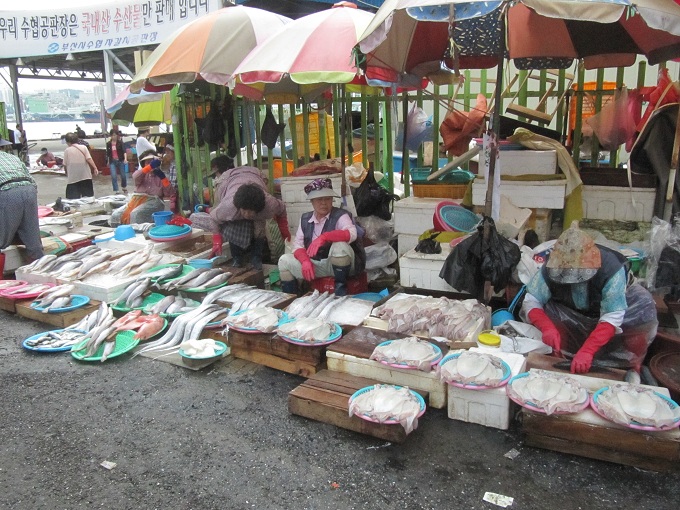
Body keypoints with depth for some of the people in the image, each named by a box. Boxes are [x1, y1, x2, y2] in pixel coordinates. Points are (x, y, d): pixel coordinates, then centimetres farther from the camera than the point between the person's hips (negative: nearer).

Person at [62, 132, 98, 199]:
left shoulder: (67, 150, -1)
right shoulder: (84, 148, 3)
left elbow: (65, 165, 2)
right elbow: (89, 159, -8)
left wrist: (67, 173, 18)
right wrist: (95, 168, -10)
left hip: (73, 178, -2)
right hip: (85, 176, 2)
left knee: (73, 199, -2)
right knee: (88, 197, 9)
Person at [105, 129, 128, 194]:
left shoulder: (120, 142, -4)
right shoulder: (108, 144, 5)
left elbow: (124, 150, -16)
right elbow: (108, 153, 14)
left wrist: (125, 158, -32)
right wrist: (108, 162, 18)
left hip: (120, 160, -1)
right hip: (112, 161, 1)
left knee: (123, 175, 8)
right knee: (113, 176, -8)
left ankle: (124, 188, 34)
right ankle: (115, 191, -4)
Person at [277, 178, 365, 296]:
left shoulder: (340, 215, -9)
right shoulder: (305, 219, 8)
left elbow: (351, 234, -29)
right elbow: (297, 244, 3)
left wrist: (324, 237, -40)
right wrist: (305, 261, -18)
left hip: (339, 264, -5)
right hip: (315, 265, 5)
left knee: (339, 245, -35)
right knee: (284, 260, -6)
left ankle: (340, 287, -15)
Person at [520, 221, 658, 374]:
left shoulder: (610, 268, -34)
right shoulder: (551, 267, -28)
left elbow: (612, 318, -40)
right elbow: (531, 301, -27)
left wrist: (587, 351, -51)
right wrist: (547, 327, -47)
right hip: (570, 314, 1)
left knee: (643, 306, -30)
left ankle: (632, 367, -10)